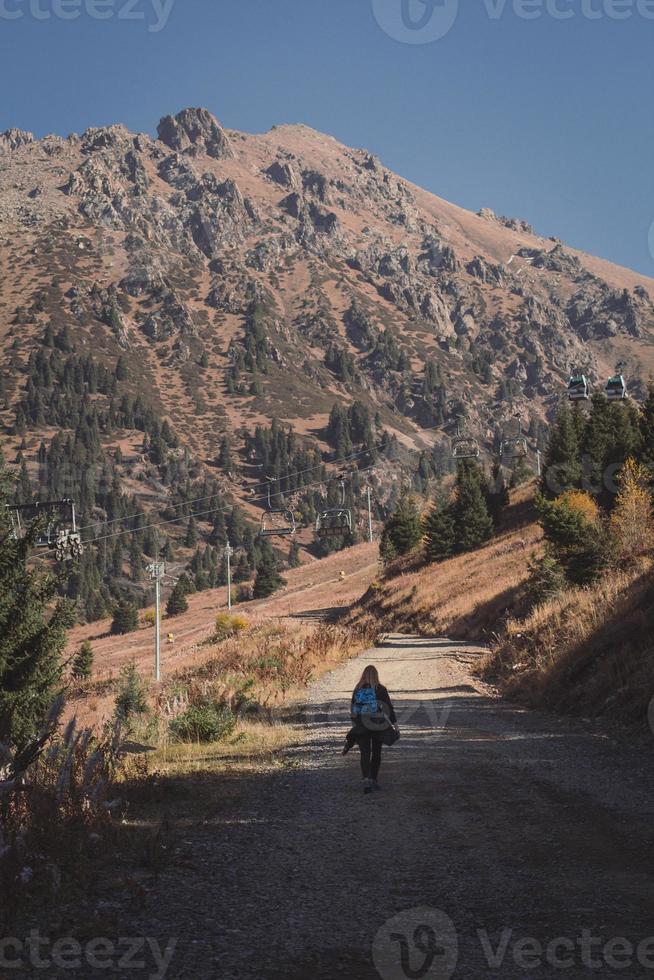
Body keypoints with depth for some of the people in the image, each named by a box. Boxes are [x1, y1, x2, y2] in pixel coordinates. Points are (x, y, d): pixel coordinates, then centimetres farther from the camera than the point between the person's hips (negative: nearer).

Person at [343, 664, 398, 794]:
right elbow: (389, 707, -5)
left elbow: (352, 709, 7)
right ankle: (373, 780, 19)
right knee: (376, 752, 15)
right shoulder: (380, 689, -5)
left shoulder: (357, 690, 2)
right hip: (378, 726, -1)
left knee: (365, 754, -2)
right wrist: (394, 722, 1)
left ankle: (366, 780, -20)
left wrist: (356, 724, 17)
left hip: (361, 726, 1)